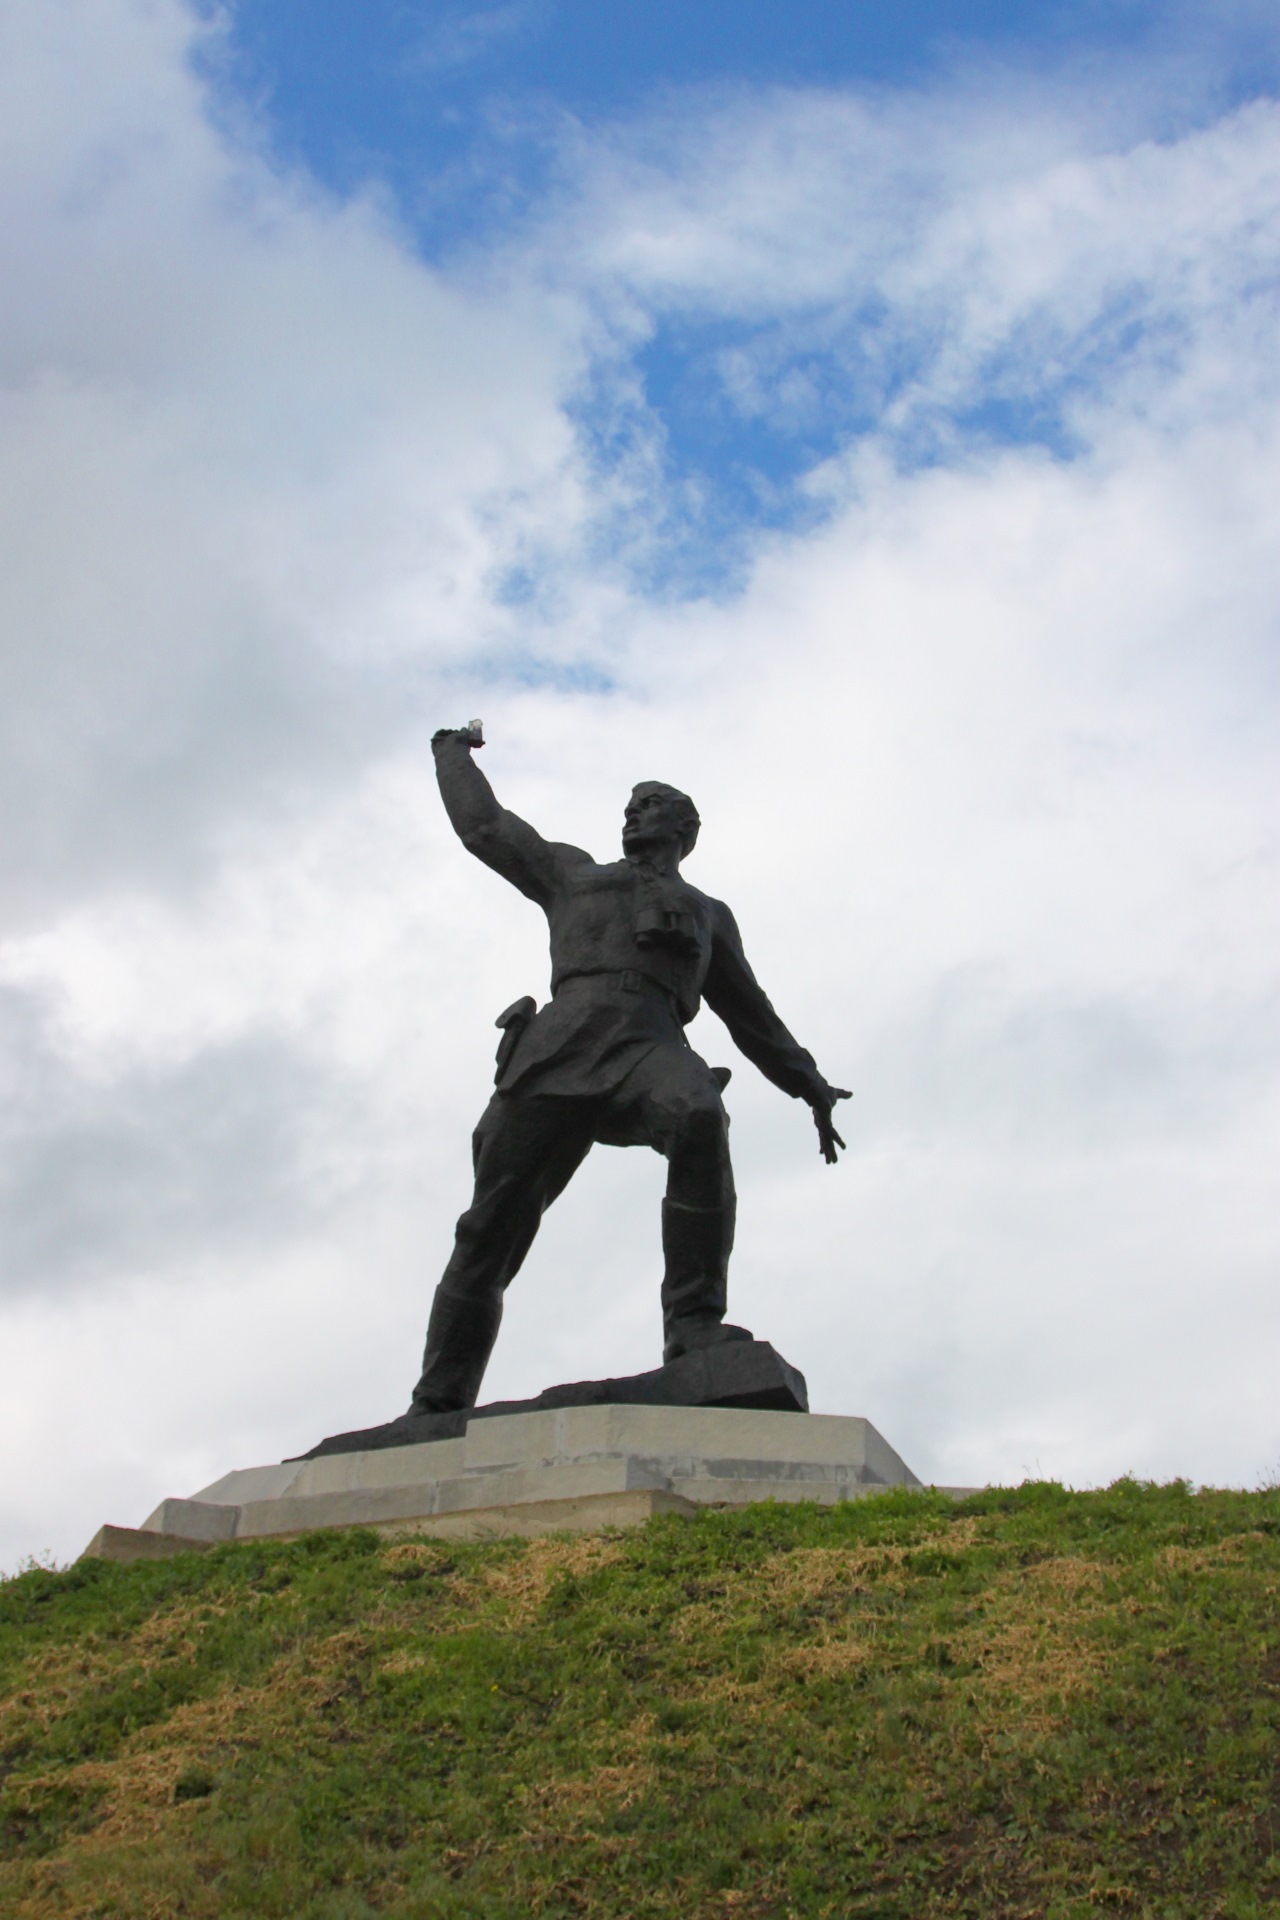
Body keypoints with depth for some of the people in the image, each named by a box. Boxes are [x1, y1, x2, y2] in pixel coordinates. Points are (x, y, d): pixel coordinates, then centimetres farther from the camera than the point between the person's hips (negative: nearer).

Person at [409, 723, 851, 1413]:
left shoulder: (708, 914, 36)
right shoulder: (574, 877, 36)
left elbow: (750, 1014, 37)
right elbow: (484, 826, 41)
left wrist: (808, 1084, 30)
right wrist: (453, 754, 54)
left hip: (651, 1043, -1)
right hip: (560, 1040, 1)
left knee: (699, 1118, -38)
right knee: (491, 1226, -9)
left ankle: (694, 1327, -39)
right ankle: (438, 1405, -6)